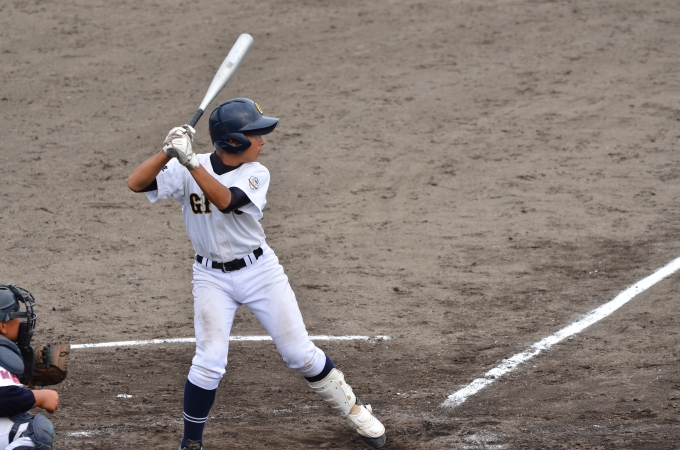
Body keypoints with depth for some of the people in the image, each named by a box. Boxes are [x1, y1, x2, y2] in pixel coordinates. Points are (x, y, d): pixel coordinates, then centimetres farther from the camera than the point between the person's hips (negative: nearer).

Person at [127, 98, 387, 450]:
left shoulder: (256, 174, -11)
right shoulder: (185, 171, -13)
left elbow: (226, 200, -30)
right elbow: (136, 183, -24)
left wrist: (190, 161, -41)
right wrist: (169, 151, -37)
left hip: (260, 271, 1)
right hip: (212, 278, -1)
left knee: (300, 353, 6)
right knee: (209, 363, -9)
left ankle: (352, 409, 24)